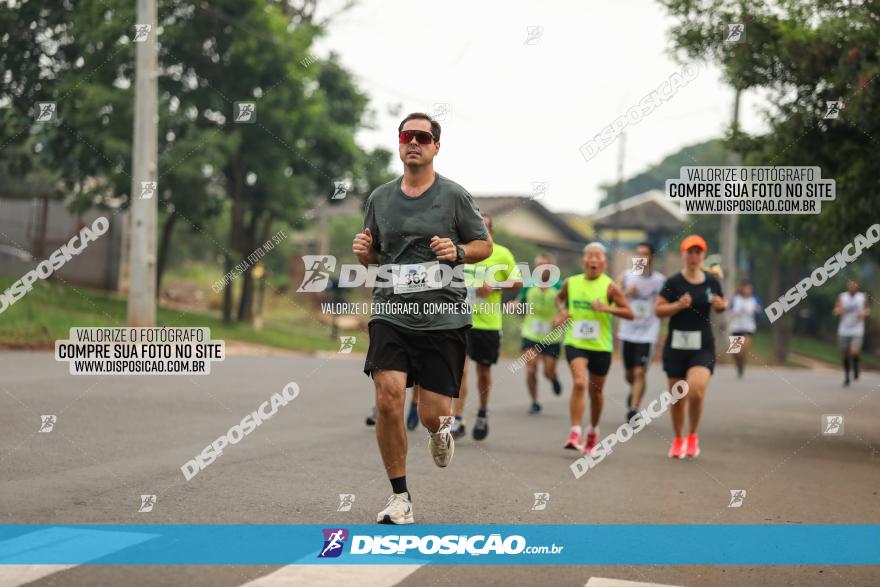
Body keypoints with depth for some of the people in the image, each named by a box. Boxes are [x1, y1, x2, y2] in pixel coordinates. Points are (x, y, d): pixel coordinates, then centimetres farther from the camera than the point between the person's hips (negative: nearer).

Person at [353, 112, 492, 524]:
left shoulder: (454, 196, 1)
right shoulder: (380, 198, 11)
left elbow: (485, 245, 7)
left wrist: (457, 252, -14)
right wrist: (362, 252, -3)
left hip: (443, 317, -2)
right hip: (390, 313, 2)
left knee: (432, 415, -3)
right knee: (388, 398, -17)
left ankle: (440, 431, 39)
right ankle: (400, 497, -1)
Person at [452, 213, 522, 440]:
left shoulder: (502, 254, 0)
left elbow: (518, 282, 2)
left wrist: (494, 287, -12)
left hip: (488, 322, 0)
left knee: (484, 371, 12)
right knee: (460, 369, -13)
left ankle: (482, 414, 36)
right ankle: (457, 421, -12)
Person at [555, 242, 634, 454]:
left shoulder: (609, 286, -7)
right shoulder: (571, 283, 1)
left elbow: (629, 313, -8)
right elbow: (559, 298, 22)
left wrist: (607, 308, -23)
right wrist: (563, 310, 1)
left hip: (601, 346, 0)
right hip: (575, 343, 0)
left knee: (596, 391, 13)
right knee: (579, 383, -21)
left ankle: (593, 430, 37)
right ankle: (575, 432, -21)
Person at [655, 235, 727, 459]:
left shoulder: (712, 282, 5)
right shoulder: (673, 282, -2)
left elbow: (722, 305, 20)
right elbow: (658, 309, -4)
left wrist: (721, 305, -3)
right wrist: (678, 305, -19)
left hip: (703, 347, 0)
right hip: (676, 346, 0)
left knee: (697, 391, -19)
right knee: (677, 396, 8)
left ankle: (693, 436, 5)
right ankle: (678, 440, 29)